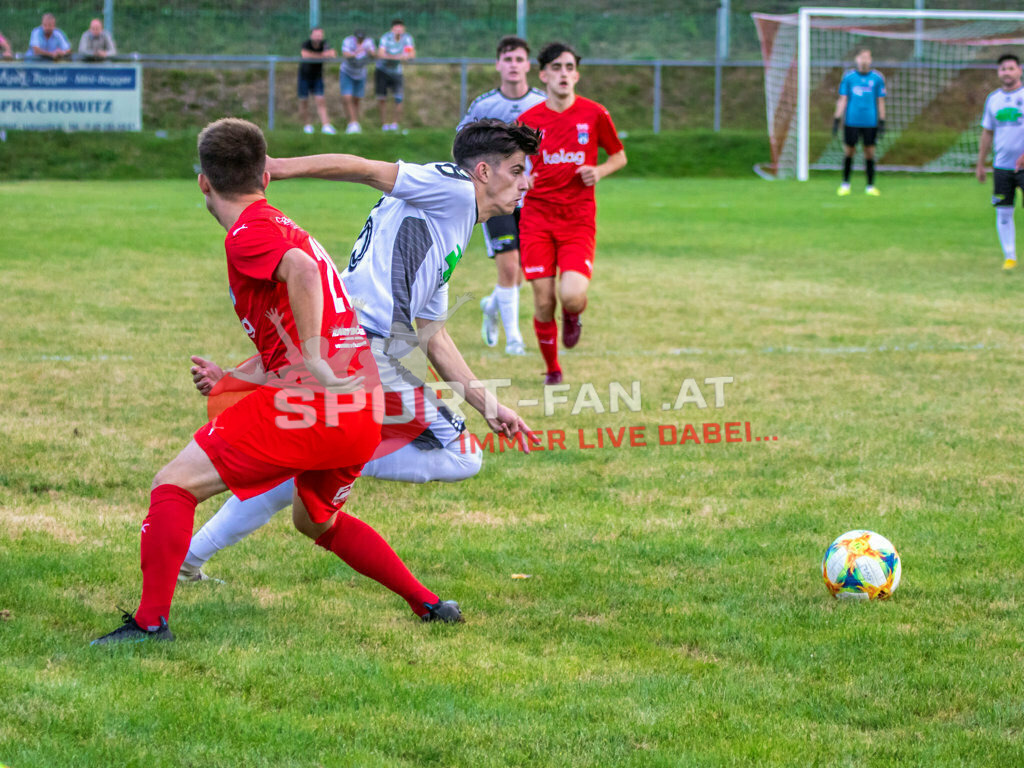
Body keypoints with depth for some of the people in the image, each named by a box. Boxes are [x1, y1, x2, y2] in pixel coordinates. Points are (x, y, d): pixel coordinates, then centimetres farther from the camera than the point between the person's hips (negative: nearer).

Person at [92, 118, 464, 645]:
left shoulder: (248, 235, -5)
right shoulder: (284, 229, 25)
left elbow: (302, 270, -27)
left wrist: (315, 361, -25)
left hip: (308, 404, -9)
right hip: (364, 413, 9)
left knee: (173, 485, -3)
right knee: (316, 520, 34)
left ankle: (150, 622, -12)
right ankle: (429, 604, 33)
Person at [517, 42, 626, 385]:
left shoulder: (594, 114, 0)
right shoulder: (528, 119, 3)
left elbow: (619, 155, 13)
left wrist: (599, 171, -7)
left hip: (578, 219, -1)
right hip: (537, 215, 1)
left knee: (572, 297, -20)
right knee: (544, 302, -4)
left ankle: (573, 316, 19)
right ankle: (552, 369, 19)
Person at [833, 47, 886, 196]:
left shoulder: (877, 78, 3)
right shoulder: (848, 77, 3)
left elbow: (881, 101, 6)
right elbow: (842, 99, 6)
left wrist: (882, 123, 2)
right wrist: (836, 119, 1)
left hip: (870, 122, 0)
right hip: (851, 121, 0)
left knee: (870, 153, 0)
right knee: (849, 152, 3)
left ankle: (870, 186, 8)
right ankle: (845, 184, 18)